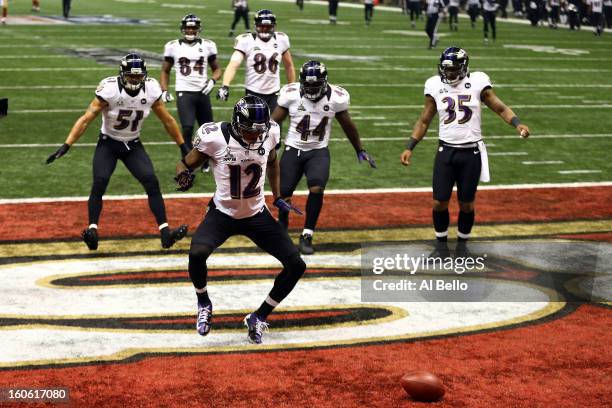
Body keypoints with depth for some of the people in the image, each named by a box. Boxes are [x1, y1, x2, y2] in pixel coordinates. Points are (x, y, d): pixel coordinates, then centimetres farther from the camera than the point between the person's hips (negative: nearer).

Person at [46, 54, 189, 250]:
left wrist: (183, 147, 5)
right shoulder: (110, 90, -24)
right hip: (108, 144, -2)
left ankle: (166, 234, -11)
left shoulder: (151, 90, -14)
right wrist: (66, 146, -30)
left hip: (133, 145, 3)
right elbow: (86, 119, -23)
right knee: (99, 183, -22)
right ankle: (92, 230, -18)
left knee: (152, 183, -11)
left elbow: (168, 120, 0)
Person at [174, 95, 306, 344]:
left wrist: (277, 197, 14)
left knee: (296, 265, -6)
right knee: (197, 254, -32)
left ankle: (259, 318, 14)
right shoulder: (216, 138, -23)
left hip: (257, 215, 4)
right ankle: (204, 304, 1)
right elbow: (187, 163, -10)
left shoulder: (269, 134, -12)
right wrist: (183, 174, -34)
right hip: (223, 214, -3)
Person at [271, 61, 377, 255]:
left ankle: (307, 236, -8)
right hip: (293, 150, 0)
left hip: (318, 151, 0)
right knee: (284, 194, -1)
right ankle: (282, 224, 32)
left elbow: (348, 126, 8)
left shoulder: (336, 97, -8)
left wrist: (360, 151, 17)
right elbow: (274, 122, -2)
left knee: (316, 189, -23)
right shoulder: (290, 94, -11)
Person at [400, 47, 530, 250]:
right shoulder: (435, 86, 0)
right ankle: (441, 245, 19)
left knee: (466, 204, 6)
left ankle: (462, 244, 24)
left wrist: (517, 124, -20)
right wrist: (409, 148, 2)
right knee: (440, 203, 0)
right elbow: (424, 121, 8)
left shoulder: (477, 82, -5)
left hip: (472, 153, -1)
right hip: (446, 152, 1)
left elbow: (500, 108, -2)